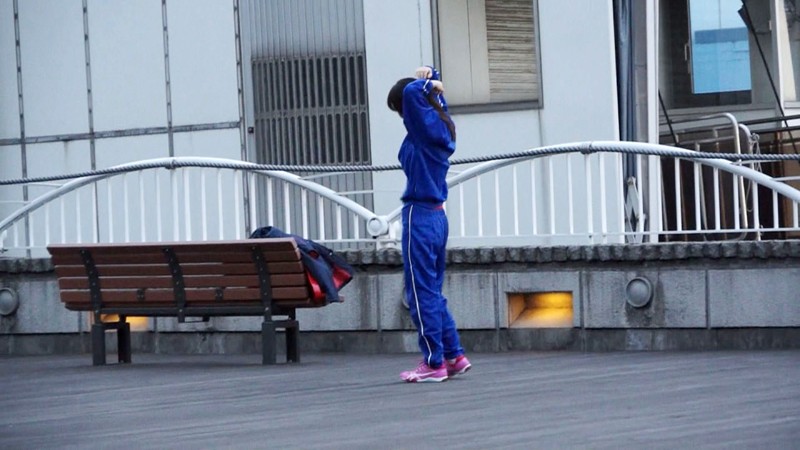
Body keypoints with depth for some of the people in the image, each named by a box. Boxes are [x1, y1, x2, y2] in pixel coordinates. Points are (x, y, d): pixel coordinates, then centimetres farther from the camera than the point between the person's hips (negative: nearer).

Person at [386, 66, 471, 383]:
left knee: (422, 292, -4)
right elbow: (435, 94, 31)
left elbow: (412, 92, -30)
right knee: (432, 291, 16)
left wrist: (426, 84, -10)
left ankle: (434, 362, -2)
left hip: (420, 216, -10)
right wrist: (431, 77, 11)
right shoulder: (439, 125, 12)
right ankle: (454, 355, 17)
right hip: (436, 216, 10)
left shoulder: (427, 127, -13)